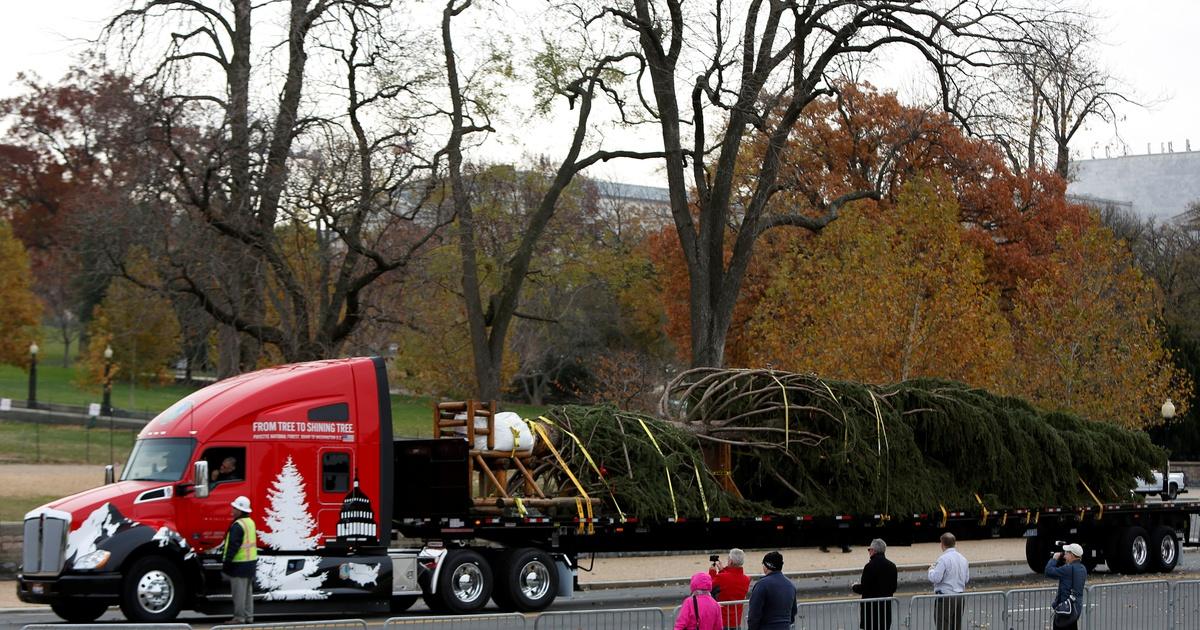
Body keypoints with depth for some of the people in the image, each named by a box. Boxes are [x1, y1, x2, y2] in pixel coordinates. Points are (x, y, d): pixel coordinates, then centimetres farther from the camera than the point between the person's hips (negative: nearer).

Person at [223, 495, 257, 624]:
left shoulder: (238, 525, -19)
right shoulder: (250, 522, 11)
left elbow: (233, 546, -22)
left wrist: (226, 563, -19)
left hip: (239, 564, -10)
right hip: (251, 561, 10)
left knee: (238, 592, -5)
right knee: (248, 591, 15)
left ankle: (239, 618, -3)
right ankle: (249, 616, 20)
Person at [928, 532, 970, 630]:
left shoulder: (943, 559, -15)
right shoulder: (963, 559, 9)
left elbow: (935, 578, -18)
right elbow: (967, 579, 17)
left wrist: (931, 570, 1)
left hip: (945, 598, -7)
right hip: (960, 598, 7)